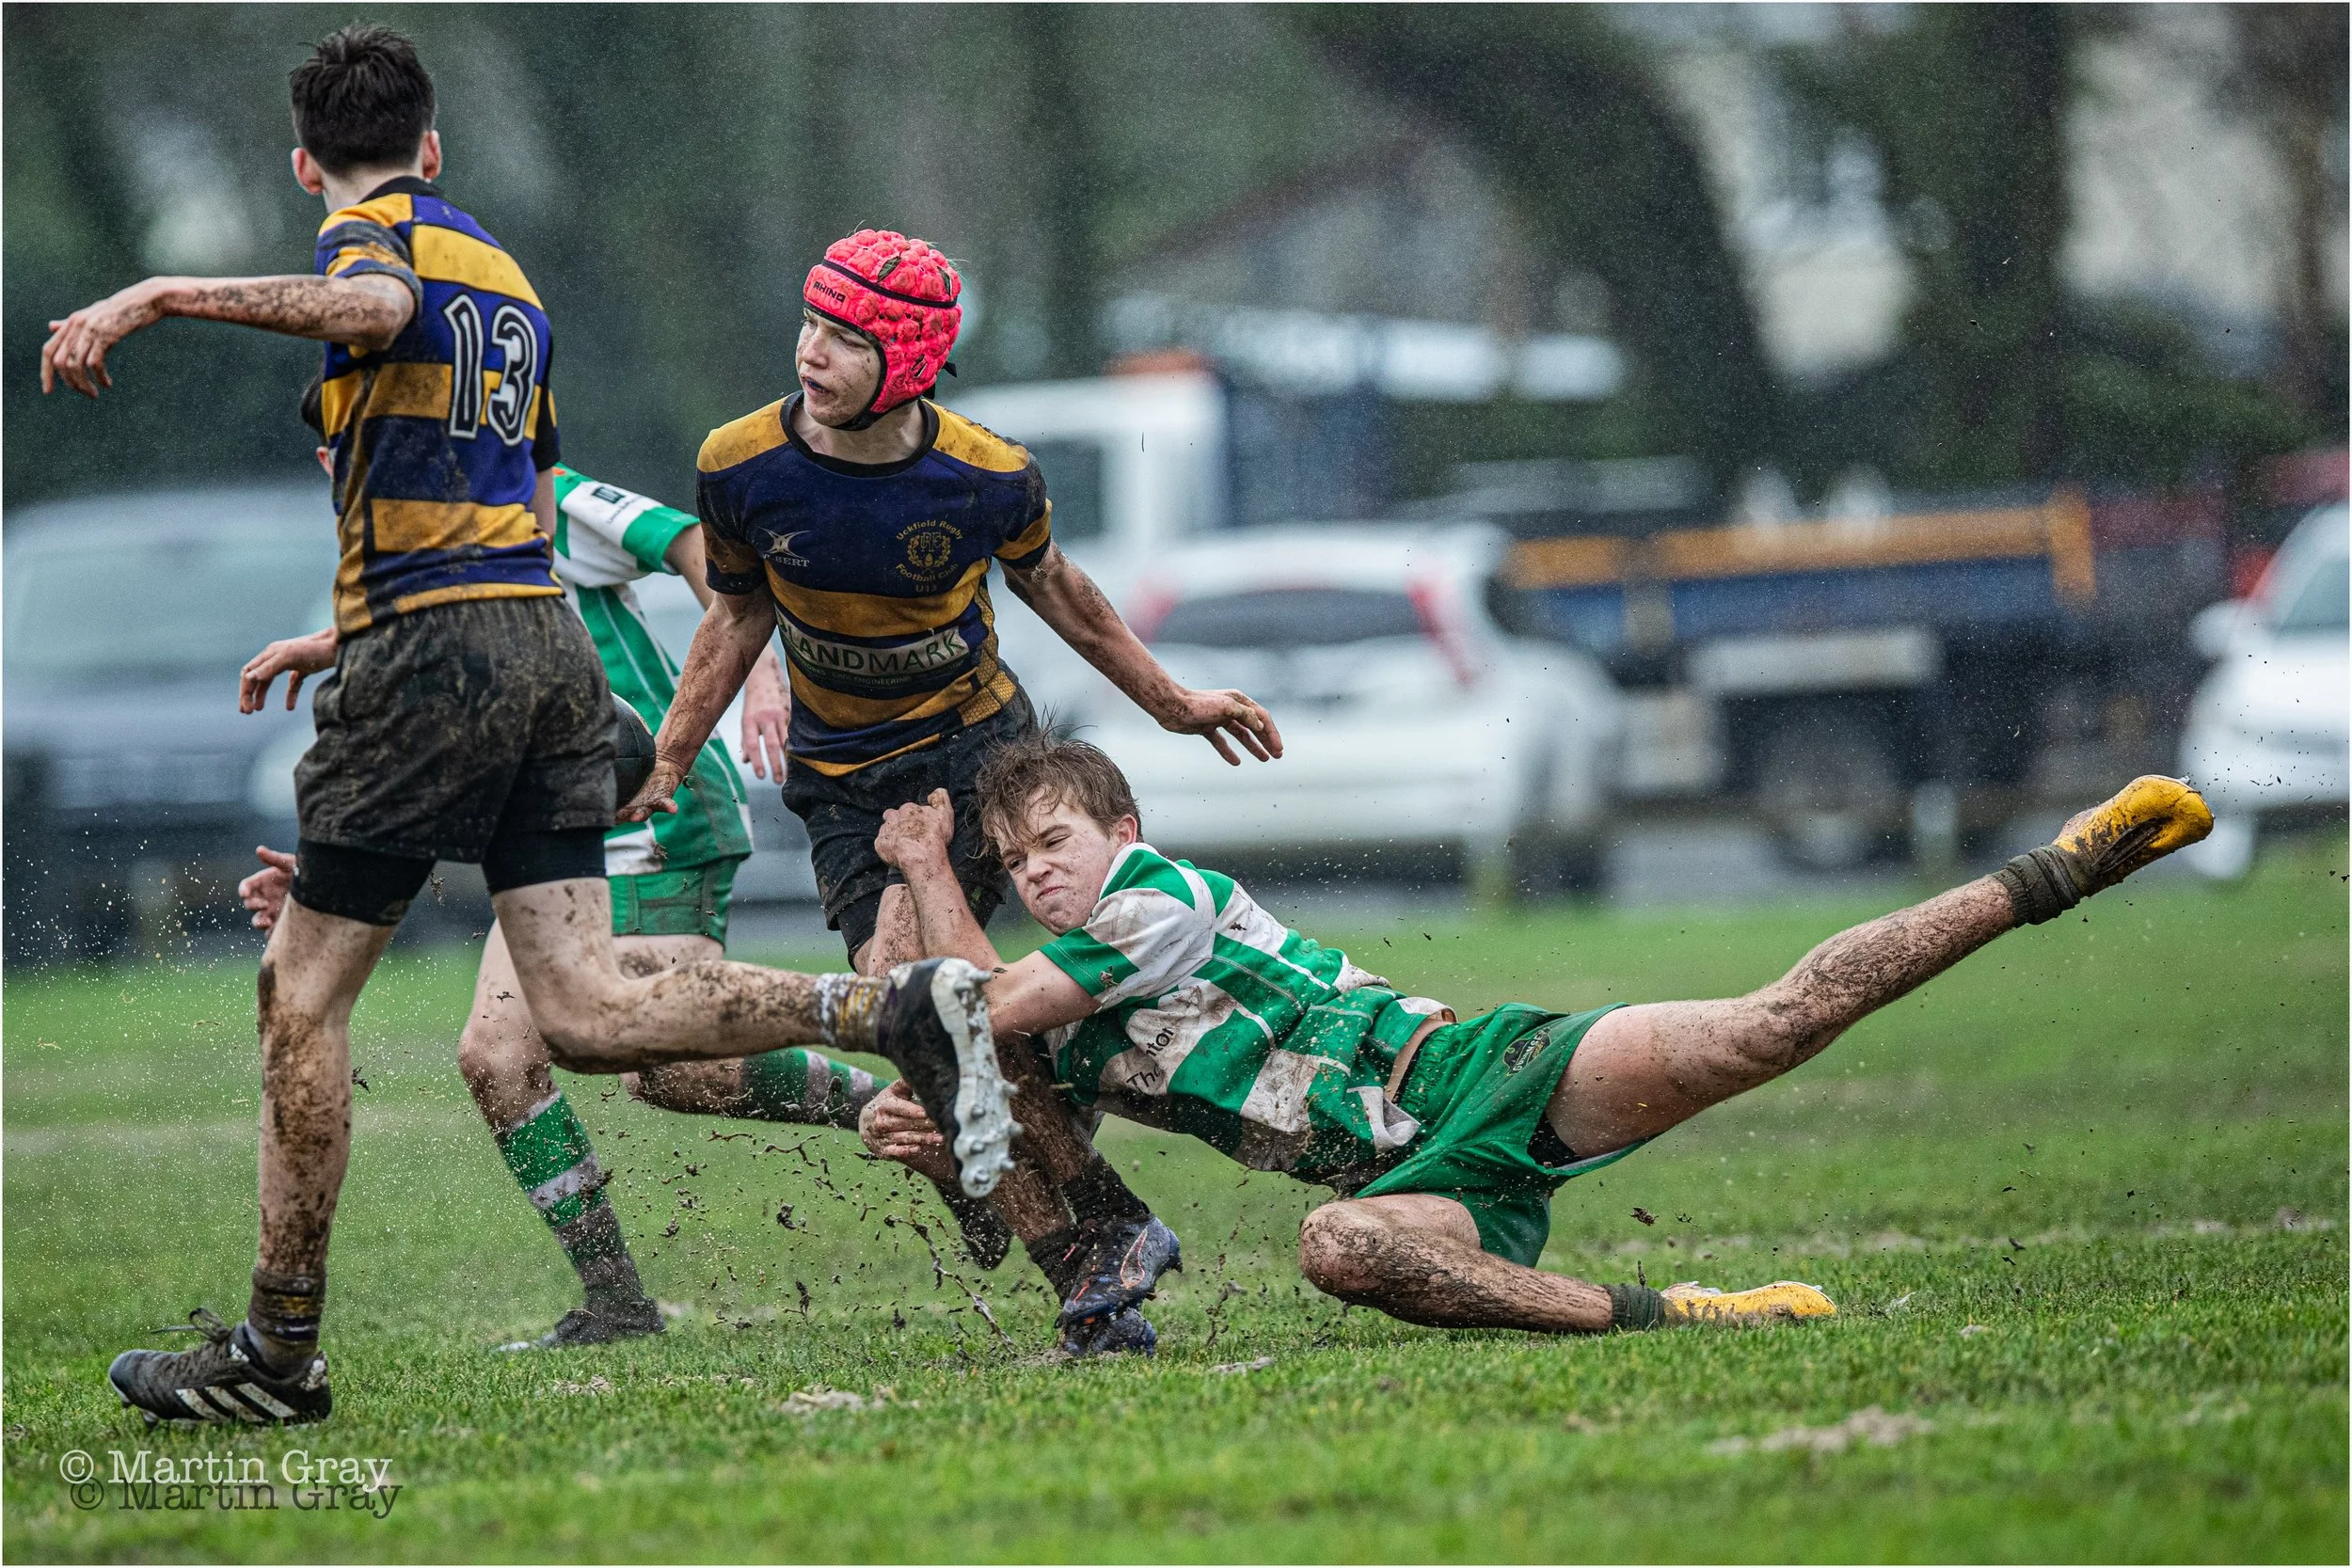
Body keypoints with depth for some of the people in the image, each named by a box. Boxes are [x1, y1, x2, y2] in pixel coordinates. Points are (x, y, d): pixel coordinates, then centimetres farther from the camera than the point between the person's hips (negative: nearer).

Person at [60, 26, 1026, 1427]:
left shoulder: (373, 236, -2)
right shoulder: (509, 277, 23)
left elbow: (375, 306, -29)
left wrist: (158, 296, -35)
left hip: (431, 654, -7)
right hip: (552, 644, 7)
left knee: (304, 993, 4)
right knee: (588, 1013, 0)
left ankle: (278, 1353, 8)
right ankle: (902, 1011, -16)